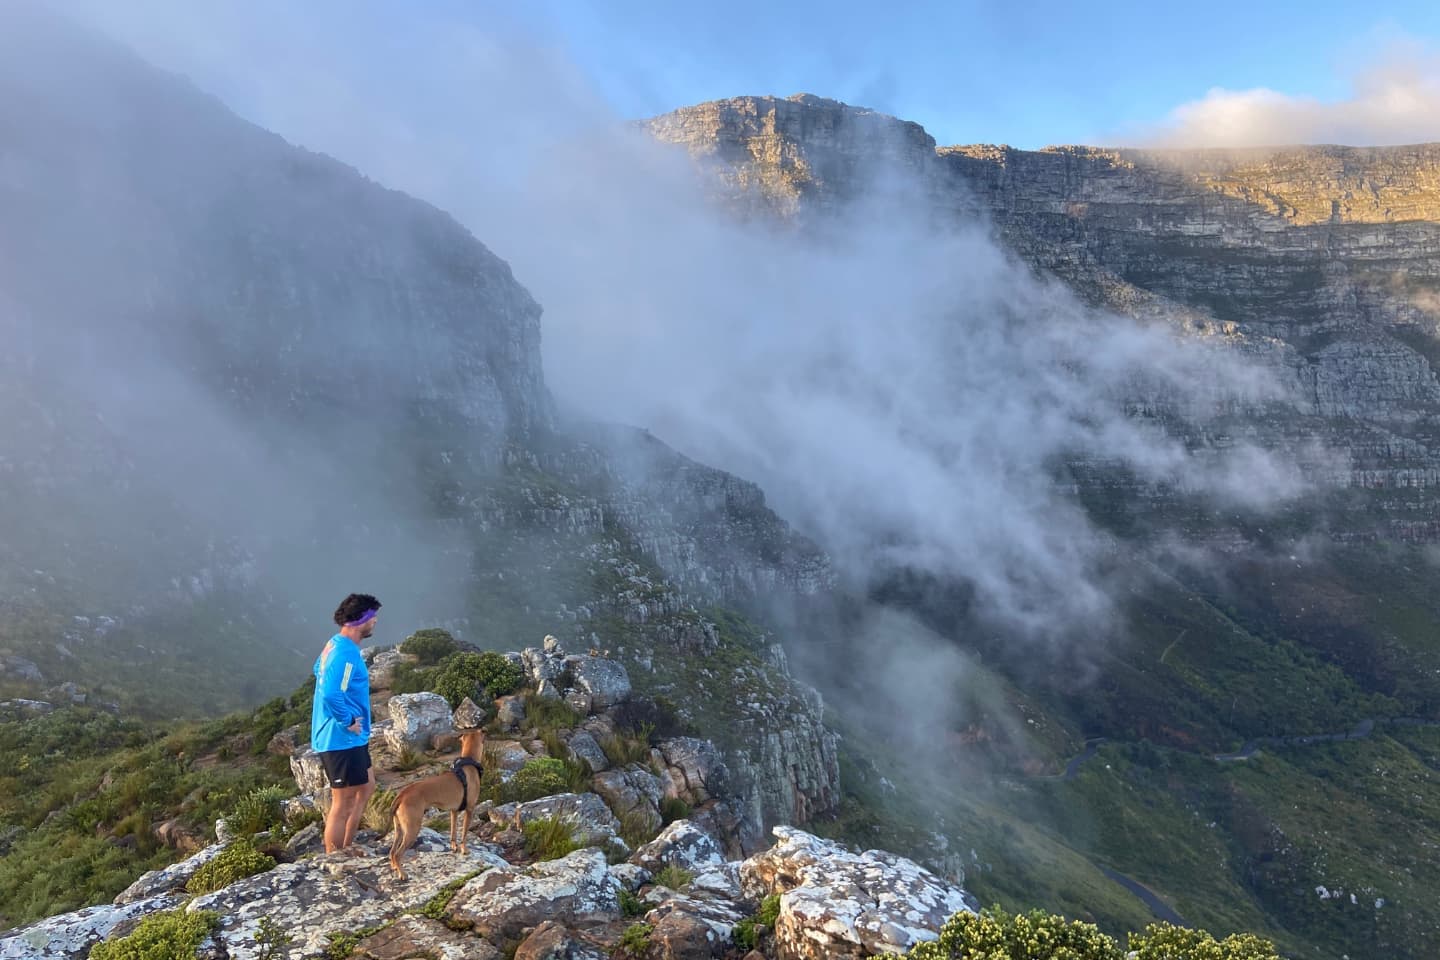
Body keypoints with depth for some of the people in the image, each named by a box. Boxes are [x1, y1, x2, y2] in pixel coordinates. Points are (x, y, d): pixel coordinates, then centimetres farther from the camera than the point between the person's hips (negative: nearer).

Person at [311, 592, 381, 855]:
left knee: (366, 786, 23)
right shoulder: (345, 654, -24)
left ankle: (346, 846, 32)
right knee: (343, 804, 1)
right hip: (342, 740, -11)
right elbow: (331, 695, -36)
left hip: (349, 739, 11)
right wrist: (348, 721, -20)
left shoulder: (335, 644, 8)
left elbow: (318, 670, 27)